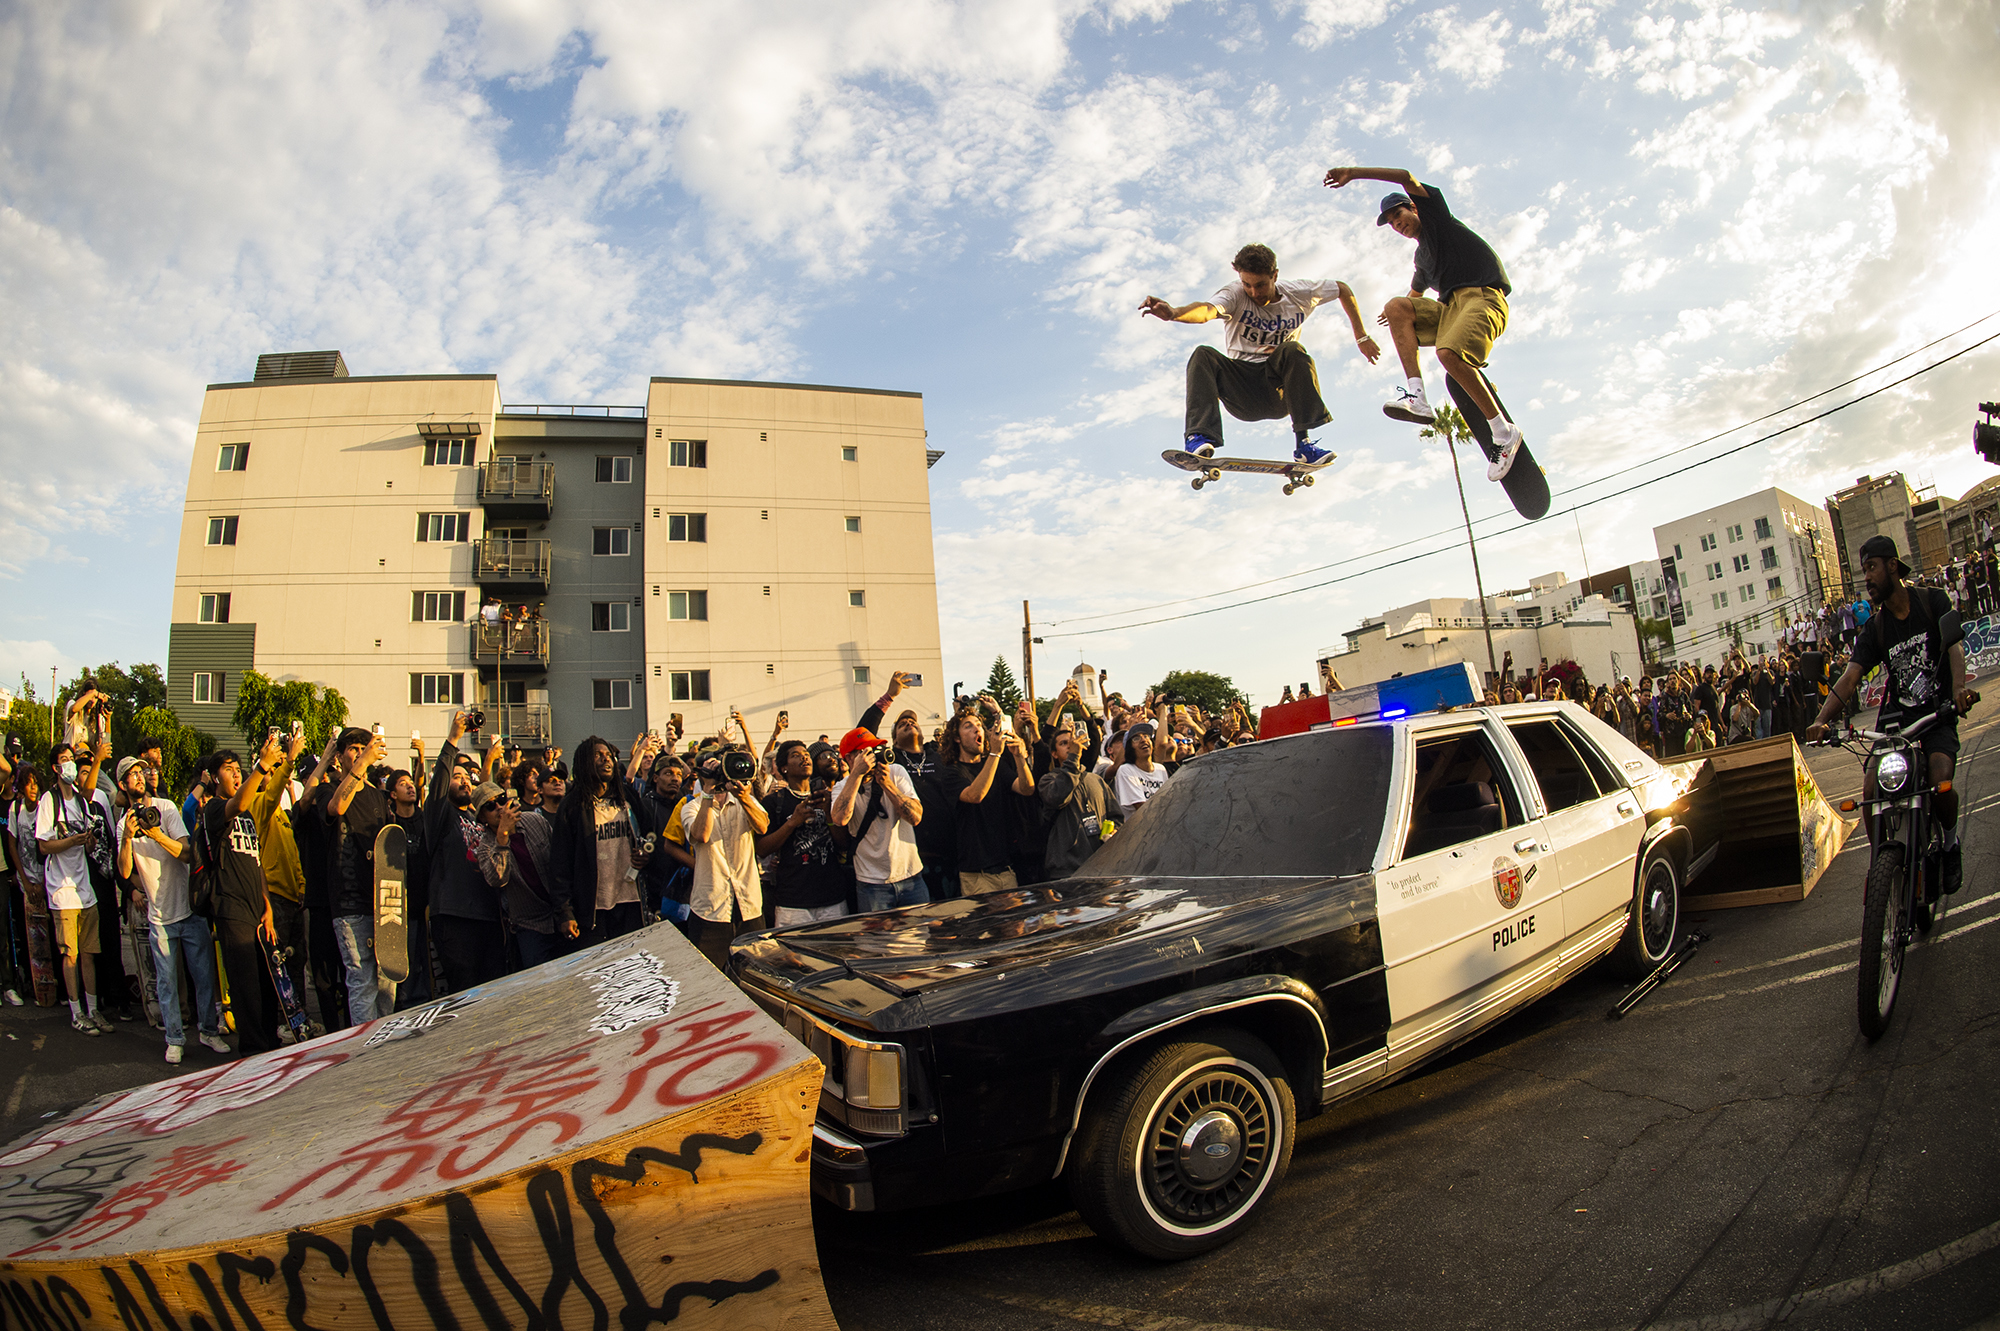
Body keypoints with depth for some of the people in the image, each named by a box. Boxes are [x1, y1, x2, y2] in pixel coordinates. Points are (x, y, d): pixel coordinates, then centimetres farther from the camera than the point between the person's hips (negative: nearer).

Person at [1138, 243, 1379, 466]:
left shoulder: (1299, 295, 3)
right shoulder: (1235, 294, -5)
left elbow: (1343, 289, 20)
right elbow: (1207, 310, -28)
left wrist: (1361, 337, 19)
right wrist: (1173, 313, -50)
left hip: (1280, 392, 1)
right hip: (1241, 394, -1)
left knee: (1292, 350, -30)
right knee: (1203, 355, -26)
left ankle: (1303, 445, -34)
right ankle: (1201, 439, -43)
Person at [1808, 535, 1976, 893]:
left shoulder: (1934, 602, -2)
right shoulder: (1874, 628, 4)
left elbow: (1955, 648, -16)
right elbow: (1849, 678, -7)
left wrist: (1959, 689, -38)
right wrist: (1820, 720, -23)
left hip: (1938, 715, -3)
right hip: (1896, 717, 3)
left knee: (1940, 787, -26)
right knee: (1870, 792, -16)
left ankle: (1951, 842, 6)